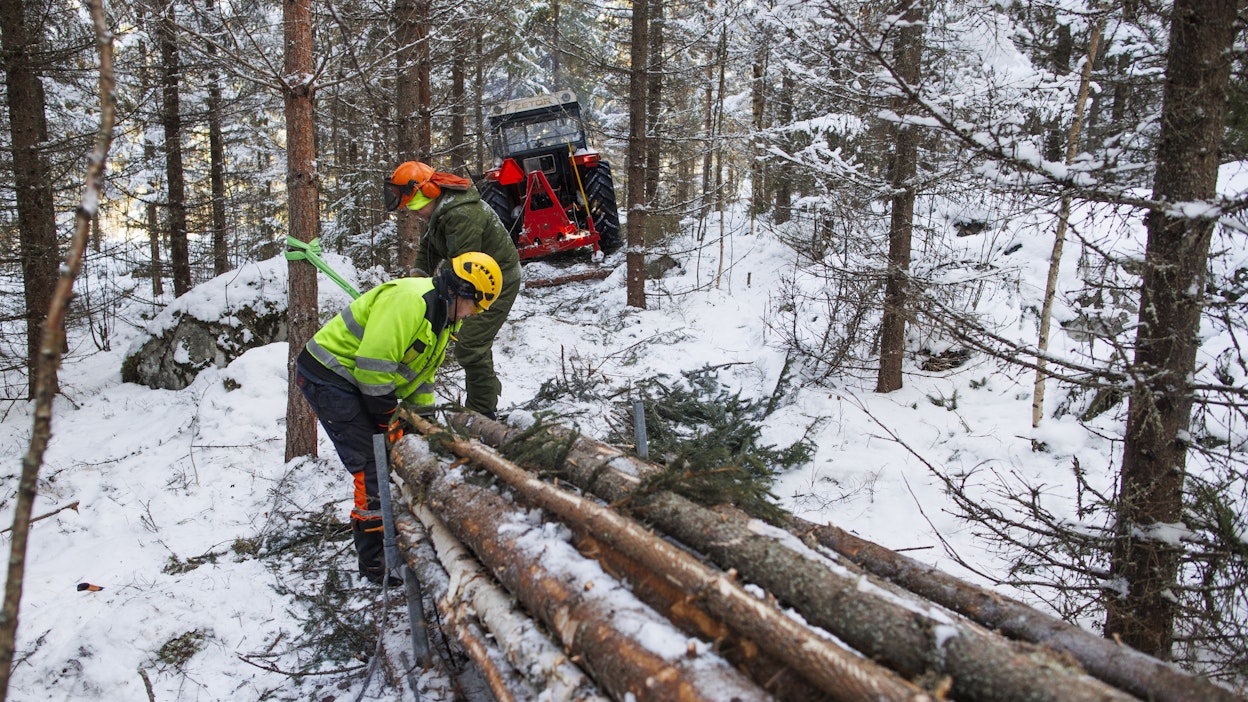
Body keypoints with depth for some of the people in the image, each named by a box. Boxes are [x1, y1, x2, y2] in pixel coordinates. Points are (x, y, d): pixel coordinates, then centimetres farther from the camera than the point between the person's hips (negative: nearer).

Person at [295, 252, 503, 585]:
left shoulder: (444, 317, 9)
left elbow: (421, 374, 17)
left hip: (358, 381, 10)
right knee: (374, 466, -13)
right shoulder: (410, 299, -25)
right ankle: (376, 563, -4)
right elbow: (374, 363, -28)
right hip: (328, 378, -10)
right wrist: (388, 421, -16)